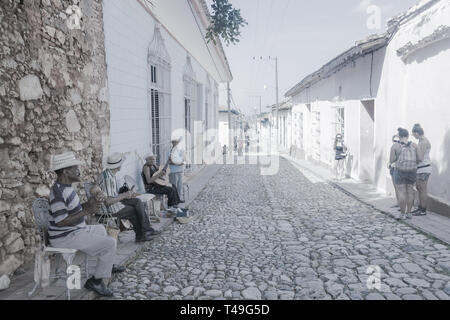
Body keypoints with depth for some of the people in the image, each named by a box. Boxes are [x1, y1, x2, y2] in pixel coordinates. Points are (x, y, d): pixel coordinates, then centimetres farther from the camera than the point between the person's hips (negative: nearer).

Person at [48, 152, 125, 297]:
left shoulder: (67, 186, 6)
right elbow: (61, 222, -28)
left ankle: (107, 265, 43)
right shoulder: (58, 192, -25)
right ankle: (96, 281, -3)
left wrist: (89, 203, 1)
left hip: (75, 231, 11)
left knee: (100, 229, 31)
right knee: (110, 243, -16)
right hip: (64, 238, -11)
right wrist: (87, 211, -26)